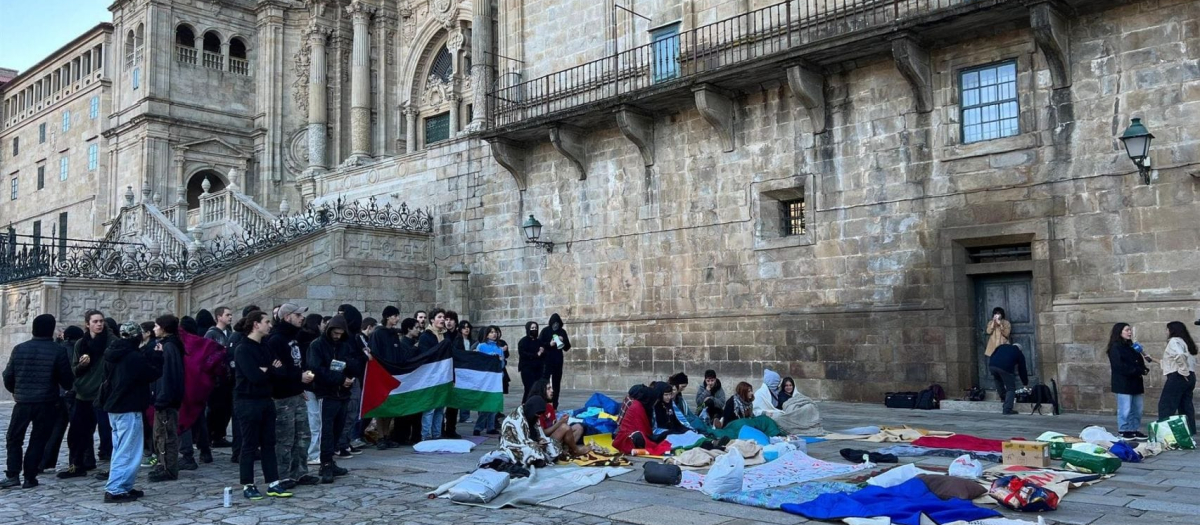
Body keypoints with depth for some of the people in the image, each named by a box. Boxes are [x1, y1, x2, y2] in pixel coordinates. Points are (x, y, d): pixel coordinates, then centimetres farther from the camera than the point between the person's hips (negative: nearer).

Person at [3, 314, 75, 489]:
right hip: (46, 403, -2)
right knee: (38, 440, 7)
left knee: (13, 438, 15)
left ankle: (12, 475, 8)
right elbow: (67, 379, -4)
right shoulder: (57, 351, -8)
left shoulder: (19, 349, 1)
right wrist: (70, 388, 19)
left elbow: (8, 376, 6)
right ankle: (30, 478, 7)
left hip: (22, 402, 2)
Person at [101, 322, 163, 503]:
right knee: (128, 452, -5)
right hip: (129, 409, -9)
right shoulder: (134, 356, -18)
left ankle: (123, 486, 19)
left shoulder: (113, 355, 8)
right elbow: (153, 374, -11)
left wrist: (151, 355, 12)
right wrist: (158, 357, 2)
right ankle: (115, 490, -7)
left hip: (114, 407, 9)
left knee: (120, 450, 15)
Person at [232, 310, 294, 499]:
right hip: (248, 402, -8)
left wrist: (266, 370, -13)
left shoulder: (266, 347, 11)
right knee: (249, 445, 1)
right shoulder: (242, 349, -12)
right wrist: (272, 370, -6)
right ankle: (247, 486, 11)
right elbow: (255, 376, -22)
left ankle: (273, 484, 13)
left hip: (266, 400, 8)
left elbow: (282, 370, 2)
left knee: (269, 443, 8)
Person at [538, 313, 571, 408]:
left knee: (556, 383, 6)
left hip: (558, 361, 3)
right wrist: (549, 344, -19)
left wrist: (563, 341, -10)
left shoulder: (562, 332, 8)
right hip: (547, 361, -3)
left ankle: (554, 406, 13)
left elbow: (567, 347, 9)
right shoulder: (545, 331, -1)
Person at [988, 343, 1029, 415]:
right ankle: (1007, 410, 2)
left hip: (992, 365, 3)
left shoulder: (1003, 346, 33)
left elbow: (992, 355, 26)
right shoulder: (1020, 354, 26)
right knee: (1011, 388, 9)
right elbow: (1022, 369, 29)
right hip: (1005, 368, -3)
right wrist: (1025, 383, 40)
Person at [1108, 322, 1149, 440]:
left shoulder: (1130, 347, 17)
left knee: (1137, 408, 10)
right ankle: (1124, 431, 3)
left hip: (1135, 382, 8)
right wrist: (1139, 371, -16)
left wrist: (1143, 370, -6)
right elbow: (1120, 366, -16)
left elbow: (1139, 362, 16)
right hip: (1123, 383, -8)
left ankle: (1134, 430, 19)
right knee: (1125, 409, -5)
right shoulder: (1115, 348, -8)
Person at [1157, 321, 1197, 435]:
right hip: (1190, 377, 9)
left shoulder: (1174, 341, -9)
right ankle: (1190, 432, 11)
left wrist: (1183, 372, -20)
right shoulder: (1186, 342, 19)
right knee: (1186, 406, 11)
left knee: (1166, 405, -5)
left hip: (1178, 377, -9)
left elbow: (1180, 355, -27)